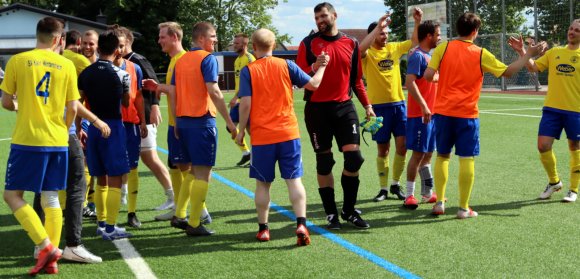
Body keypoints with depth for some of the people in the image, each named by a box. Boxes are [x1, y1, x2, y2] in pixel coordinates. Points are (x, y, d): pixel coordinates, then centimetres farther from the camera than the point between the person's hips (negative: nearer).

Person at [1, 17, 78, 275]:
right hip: (58, 142, 3)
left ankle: (46, 246, -8)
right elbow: (72, 108, 3)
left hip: (27, 140, -3)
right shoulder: (66, 65, 3)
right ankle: (51, 260, 10)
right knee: (51, 199, 10)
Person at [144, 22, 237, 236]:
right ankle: (194, 224, -2)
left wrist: (176, 122, 16)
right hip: (202, 121, -8)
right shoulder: (207, 58, -8)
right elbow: (214, 92, -17)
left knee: (193, 170, 19)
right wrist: (229, 121, -14)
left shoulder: (180, 60, 13)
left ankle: (179, 216, 20)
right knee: (203, 173, -2)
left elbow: (172, 92, 11)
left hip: (183, 121, 8)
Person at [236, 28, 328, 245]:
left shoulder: (248, 71, -4)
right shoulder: (286, 65, 1)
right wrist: (322, 67, 23)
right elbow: (314, 84, 5)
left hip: (261, 136, -1)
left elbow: (245, 104, -9)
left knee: (263, 184, 11)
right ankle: (301, 224, -11)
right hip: (288, 133, 1)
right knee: (294, 180, 3)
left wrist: (241, 130, 3)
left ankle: (263, 229, 17)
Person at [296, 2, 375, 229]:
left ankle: (349, 211, 10)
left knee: (354, 157, -7)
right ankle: (331, 214, 14)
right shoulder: (308, 44, 1)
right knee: (324, 162, 4)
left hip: (344, 107, 2)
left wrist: (367, 105, 10)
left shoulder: (351, 43, 8)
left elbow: (356, 78, 15)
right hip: (317, 109, -2)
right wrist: (314, 68, -21)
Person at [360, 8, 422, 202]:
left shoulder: (394, 48, 8)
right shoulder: (368, 53, -7)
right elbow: (361, 48, -29)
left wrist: (417, 22, -2)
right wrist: (378, 26, -30)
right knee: (383, 149, 4)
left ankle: (395, 184, 16)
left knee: (402, 145, 0)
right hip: (379, 106, -4)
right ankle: (383, 188, 15)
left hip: (399, 103, 4)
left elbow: (414, 41, 13)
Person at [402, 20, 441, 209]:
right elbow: (409, 82, -23)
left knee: (427, 153, 14)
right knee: (418, 153, -6)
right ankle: (409, 196, -1)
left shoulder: (429, 56, 15)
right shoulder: (417, 56, -13)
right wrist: (423, 106, -27)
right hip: (419, 114, -9)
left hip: (430, 113, 9)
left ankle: (427, 193, 22)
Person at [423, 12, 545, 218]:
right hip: (467, 114, -2)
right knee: (467, 159, 3)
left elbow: (428, 75, -7)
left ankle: (439, 203, 14)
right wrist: (528, 54, 14)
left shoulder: (443, 48, 0)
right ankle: (464, 208, 4)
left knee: (442, 156, 14)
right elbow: (508, 72, 5)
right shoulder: (481, 54, -1)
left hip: (443, 111, 2)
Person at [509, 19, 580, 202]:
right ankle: (554, 182, 21)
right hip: (552, 108, 3)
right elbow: (533, 67, 8)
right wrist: (522, 52, -5)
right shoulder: (554, 52, 10)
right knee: (543, 145, -3)